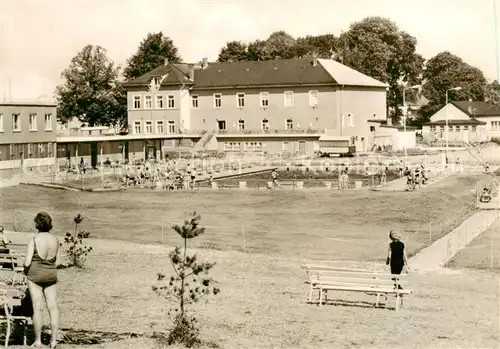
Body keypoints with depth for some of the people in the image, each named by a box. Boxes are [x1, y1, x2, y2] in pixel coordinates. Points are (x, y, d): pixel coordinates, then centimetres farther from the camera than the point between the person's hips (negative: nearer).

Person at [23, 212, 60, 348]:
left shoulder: (34, 240, -14)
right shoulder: (55, 240, -1)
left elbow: (27, 262, -15)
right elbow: (57, 261, 5)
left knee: (37, 307, 1)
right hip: (51, 275, 3)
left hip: (35, 275, -3)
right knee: (53, 307, 5)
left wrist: (25, 271, 4)